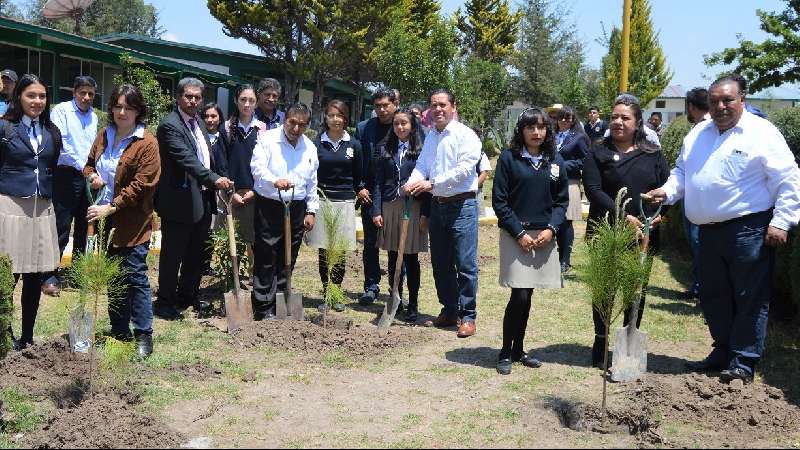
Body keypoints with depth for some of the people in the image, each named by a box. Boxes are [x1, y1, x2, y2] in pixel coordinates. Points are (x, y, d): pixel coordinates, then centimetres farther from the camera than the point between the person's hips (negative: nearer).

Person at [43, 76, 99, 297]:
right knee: (61, 229, -8)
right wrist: (83, 167, -14)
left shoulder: (93, 116, 13)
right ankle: (50, 277, -2)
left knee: (82, 229, 12)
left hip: (88, 177, 6)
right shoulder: (61, 110, -5)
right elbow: (60, 143, -13)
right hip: (67, 176, -6)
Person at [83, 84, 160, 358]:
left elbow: (141, 184, -16)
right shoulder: (104, 136, 9)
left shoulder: (146, 143, -11)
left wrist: (111, 207, -20)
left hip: (132, 223, -7)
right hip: (106, 220, 7)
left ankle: (144, 336, 3)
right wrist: (91, 175, -1)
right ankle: (119, 332, 25)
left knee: (135, 277, -4)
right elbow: (90, 163, 23)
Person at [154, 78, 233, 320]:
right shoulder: (169, 125, -15)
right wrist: (214, 179, -37)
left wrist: (216, 180, 18)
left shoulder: (199, 122, 13)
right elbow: (186, 159, -28)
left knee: (196, 253, 18)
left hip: (202, 199, 9)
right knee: (172, 254, 2)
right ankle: (164, 302, 13)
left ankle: (188, 295, 31)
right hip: (180, 202, -9)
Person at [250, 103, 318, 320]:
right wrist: (274, 181, -36)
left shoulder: (310, 147, 11)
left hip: (297, 208, 5)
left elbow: (312, 183, 16)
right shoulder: (267, 139, -4)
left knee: (287, 260, 10)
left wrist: (311, 211, 12)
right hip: (269, 206, -5)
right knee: (266, 259, -5)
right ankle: (263, 309, 1)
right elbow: (257, 167, -17)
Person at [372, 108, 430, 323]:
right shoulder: (386, 150, 9)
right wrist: (377, 211, 0)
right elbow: (379, 183, 8)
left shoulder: (421, 151, 0)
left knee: (411, 258, 2)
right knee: (393, 258, 8)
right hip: (390, 207, 3)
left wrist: (425, 214, -10)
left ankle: (413, 306, 11)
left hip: (413, 208, -3)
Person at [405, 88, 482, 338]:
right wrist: (412, 182, -9)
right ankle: (449, 311, 24)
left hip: (462, 205, -7)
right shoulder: (431, 137, 15)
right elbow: (422, 165, 12)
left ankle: (468, 316, 3)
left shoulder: (465, 135, -8)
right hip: (438, 205, 7)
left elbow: (464, 170, -17)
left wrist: (432, 183, -19)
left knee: (465, 264, -5)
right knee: (440, 264, 12)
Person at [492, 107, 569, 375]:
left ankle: (518, 349, 22)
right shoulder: (509, 158, -3)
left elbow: (562, 200, 10)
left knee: (527, 295, 9)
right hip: (515, 235, -4)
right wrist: (519, 233, -11)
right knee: (520, 296, -9)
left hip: (544, 236, 4)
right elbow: (499, 201, -5)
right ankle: (506, 353, 6)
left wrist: (551, 229, -5)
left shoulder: (555, 161, 8)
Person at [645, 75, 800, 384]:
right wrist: (668, 191, 1)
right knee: (713, 296, 15)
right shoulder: (698, 134, 13)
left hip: (748, 231, -7)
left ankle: (744, 362, 7)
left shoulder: (761, 132, -7)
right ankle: (723, 351, 30)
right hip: (709, 231, 7)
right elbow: (683, 172, 21)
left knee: (750, 298, -1)